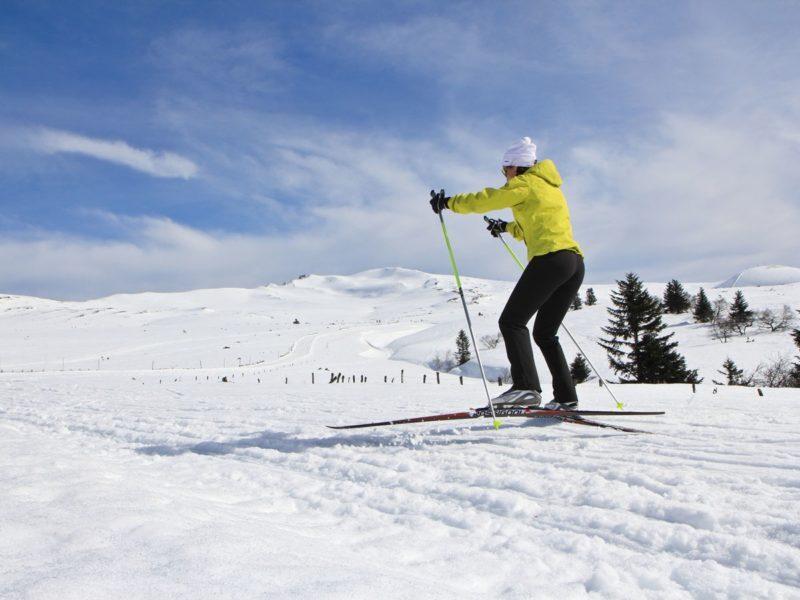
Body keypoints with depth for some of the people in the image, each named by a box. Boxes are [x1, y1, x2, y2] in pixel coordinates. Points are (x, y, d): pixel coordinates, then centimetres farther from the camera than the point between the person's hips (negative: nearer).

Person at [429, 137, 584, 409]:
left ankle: (526, 387, -20)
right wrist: (506, 227, 46)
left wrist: (447, 202, 13)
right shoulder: (550, 187, 29)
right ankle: (566, 397, 7)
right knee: (545, 333, 14)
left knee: (512, 321, -7)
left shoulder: (525, 183, 3)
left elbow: (484, 199, 2)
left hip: (550, 259, -9)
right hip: (575, 263, 9)